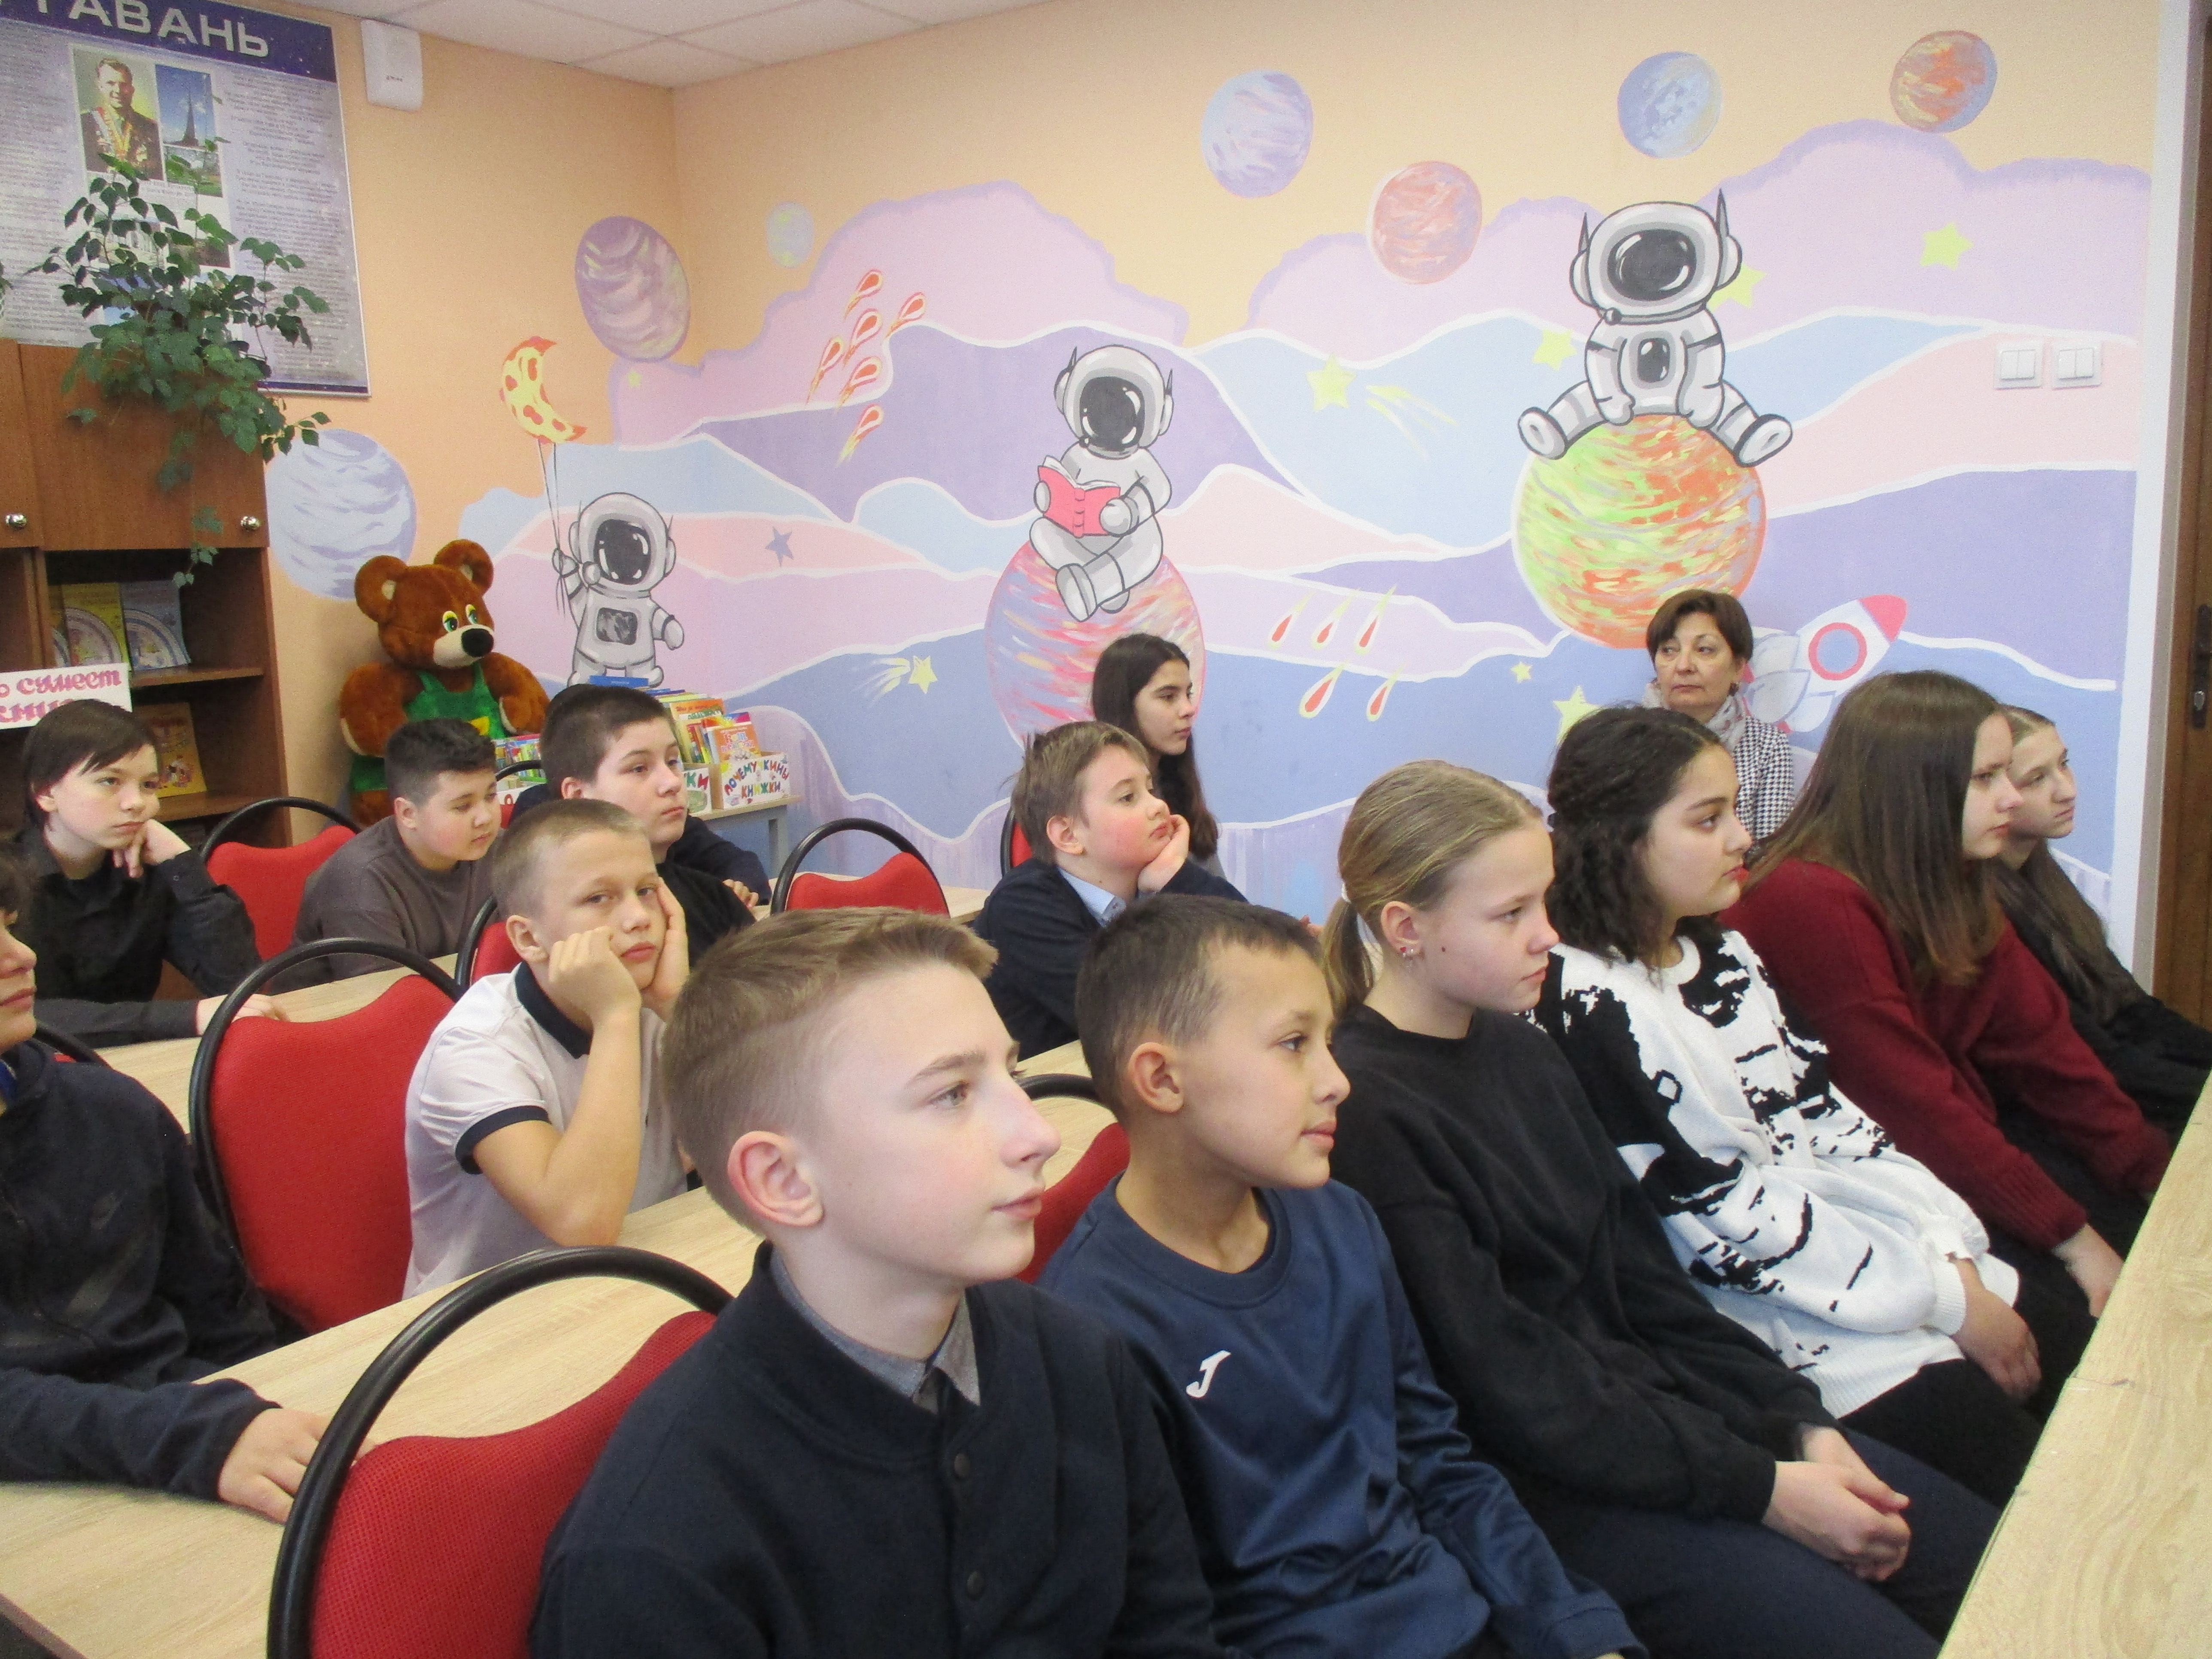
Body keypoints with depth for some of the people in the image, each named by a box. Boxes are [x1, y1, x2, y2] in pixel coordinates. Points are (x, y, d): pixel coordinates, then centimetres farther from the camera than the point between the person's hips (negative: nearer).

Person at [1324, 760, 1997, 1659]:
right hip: (1546, 1485, -8)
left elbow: (1643, 1273, 10)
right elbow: (1509, 1387, -19)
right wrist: (1759, 1487, -15)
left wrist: (1800, 1423, 1)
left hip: (1655, 1398, 8)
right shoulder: (1366, 1110, -19)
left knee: (1986, 1550, 7)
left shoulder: (1523, 1053, 8)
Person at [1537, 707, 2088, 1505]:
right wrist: (1944, 1301, -14)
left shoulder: (1721, 953, 9)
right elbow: (1723, 1213, -18)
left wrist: (1954, 1257, -5)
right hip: (1774, 1312, -8)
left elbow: (1826, 1114, 8)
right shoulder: (1590, 1006, -18)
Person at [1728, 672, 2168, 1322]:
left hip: (1958, 1145, 9)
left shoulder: (1951, 889, 5)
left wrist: (2163, 1173, 0)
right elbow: (1911, 1105, -24)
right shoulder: (1813, 904, -24)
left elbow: (2037, 1039, 5)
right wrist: (2070, 1236, -19)